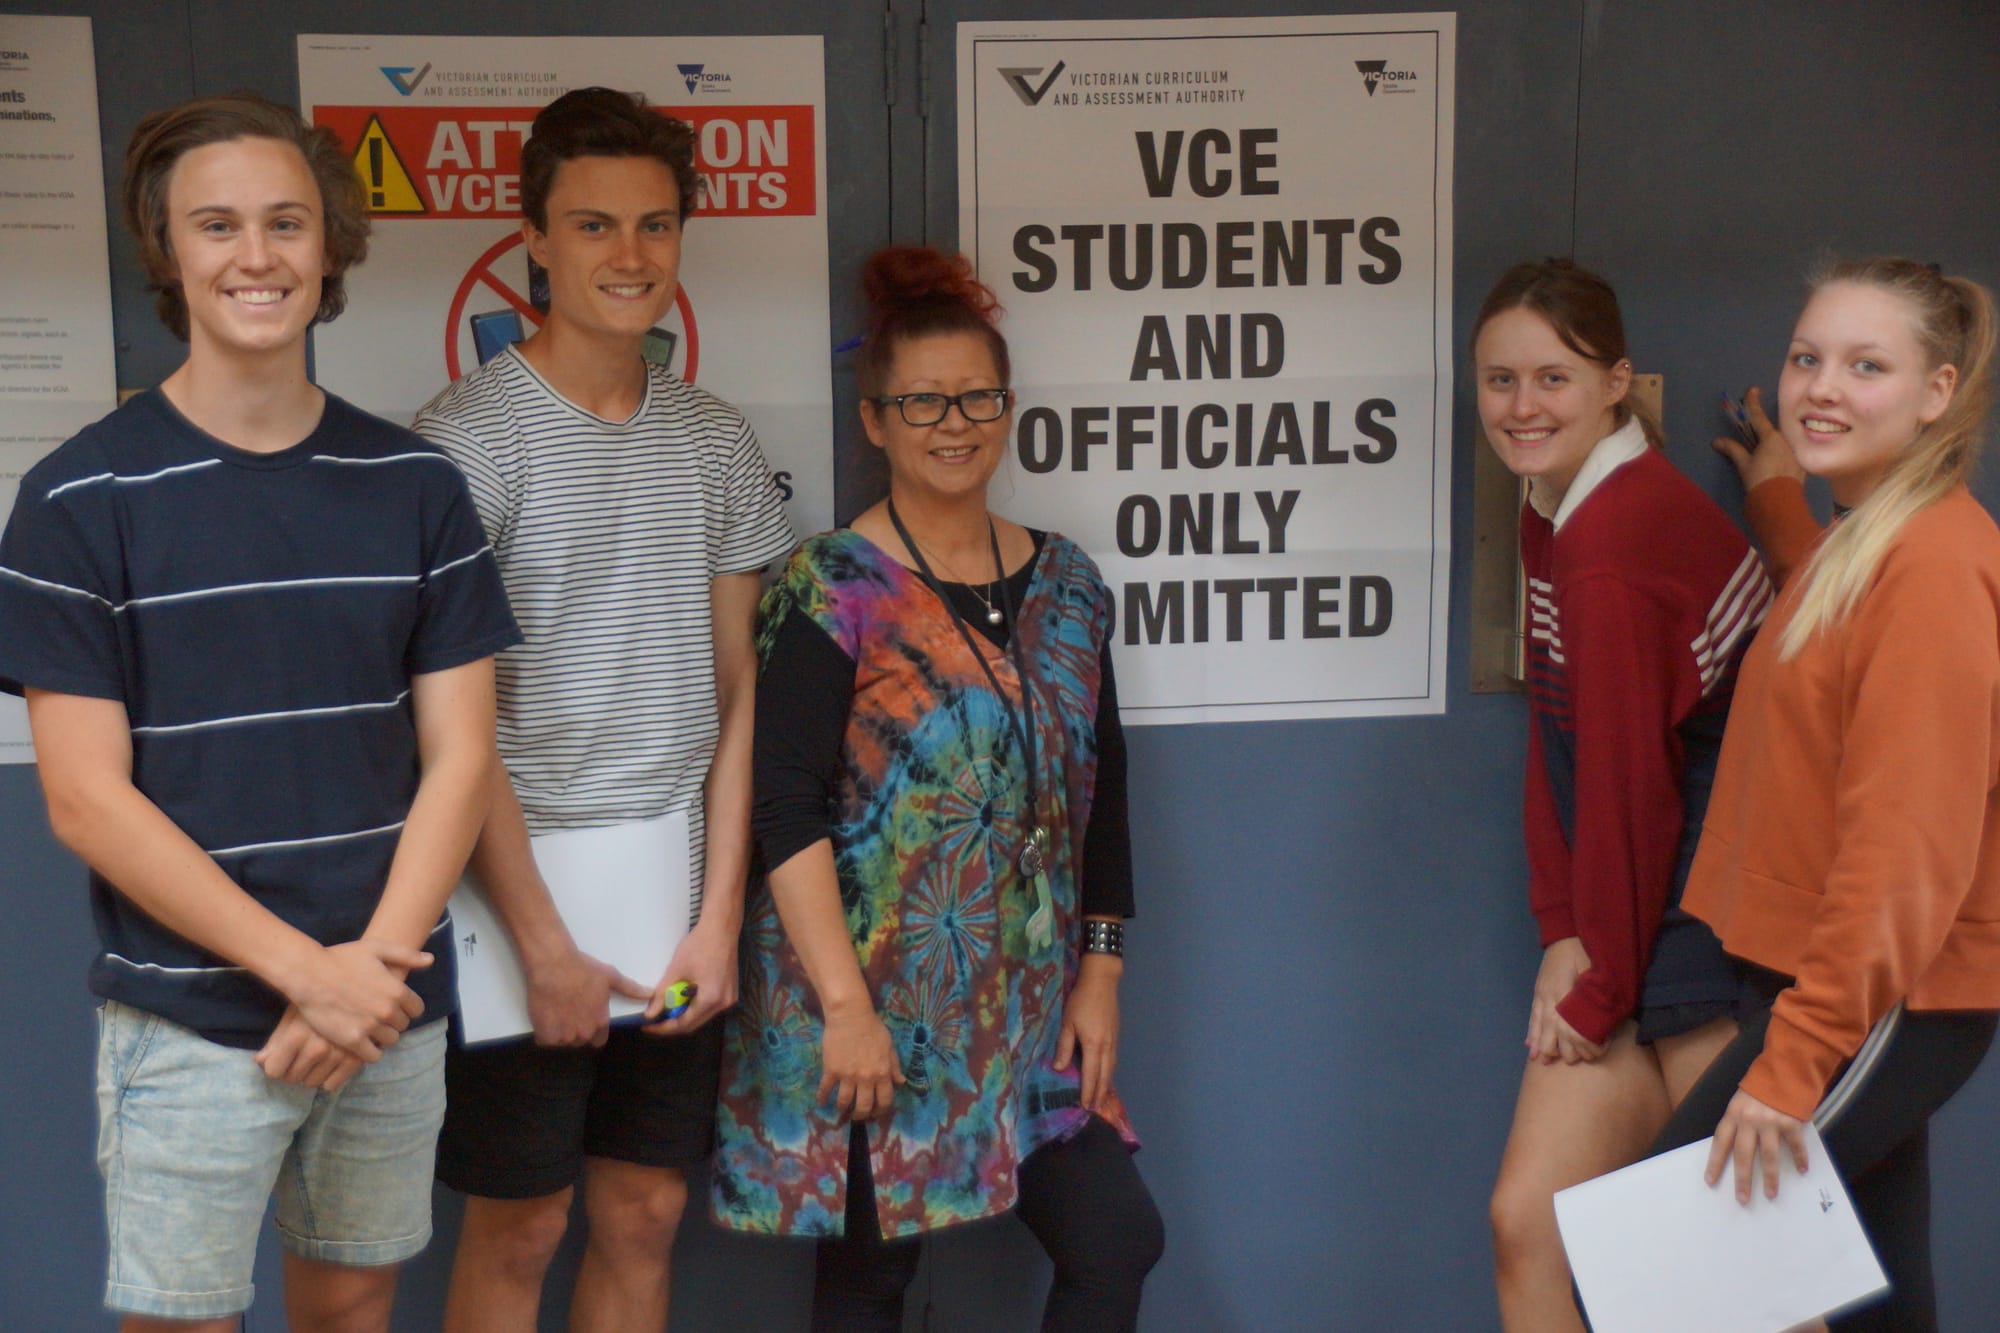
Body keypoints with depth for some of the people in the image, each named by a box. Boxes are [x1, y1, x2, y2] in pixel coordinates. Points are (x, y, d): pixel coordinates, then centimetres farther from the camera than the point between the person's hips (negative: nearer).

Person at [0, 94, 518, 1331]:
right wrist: (307, 971, -15)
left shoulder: (415, 484, 2)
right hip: (186, 1027, -2)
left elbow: (458, 755, 1)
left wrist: (373, 964, -11)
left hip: (393, 1006, 3)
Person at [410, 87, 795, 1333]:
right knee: (517, 1227, 7)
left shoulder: (717, 439, 7)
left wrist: (721, 915, 0)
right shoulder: (469, 434, -9)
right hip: (525, 882, -4)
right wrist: (546, 941, -13)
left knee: (646, 1214, 13)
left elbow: (735, 692, 7)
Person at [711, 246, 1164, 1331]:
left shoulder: (1065, 582, 7)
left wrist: (1100, 972, 6)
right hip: (871, 1006, -5)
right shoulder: (831, 590, -9)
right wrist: (846, 1005, -18)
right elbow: (787, 813, -14)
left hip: (1030, 1009, 5)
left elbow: (1100, 795, 11)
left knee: (1118, 1239, 1)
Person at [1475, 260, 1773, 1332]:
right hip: (1624, 930, 9)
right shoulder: (1551, 512, 9)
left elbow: (1632, 783, -18)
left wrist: (1602, 985, -8)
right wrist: (1564, 937, -1)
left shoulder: (1615, 541, -21)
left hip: (1710, 926, -9)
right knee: (1526, 1217, 6)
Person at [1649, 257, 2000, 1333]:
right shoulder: (1859, 541, 13)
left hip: (1881, 1011, -10)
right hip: (1838, 994, 10)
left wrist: (1791, 1062, -21)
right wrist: (1778, 491, 30)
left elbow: (1908, 842, -22)